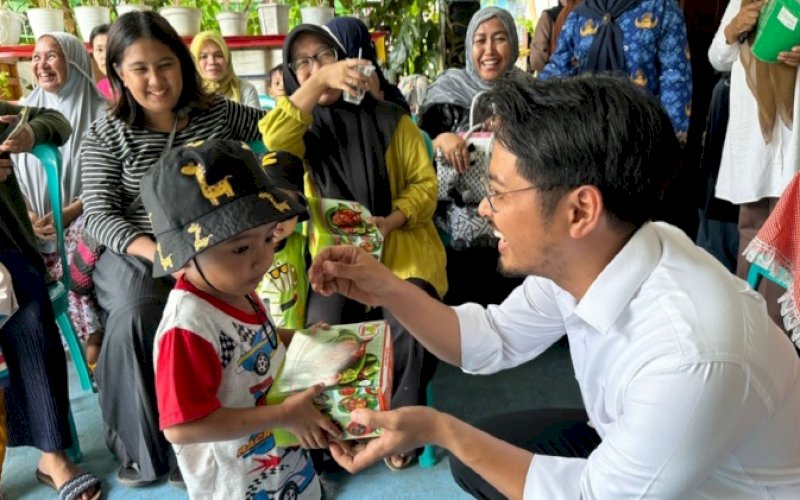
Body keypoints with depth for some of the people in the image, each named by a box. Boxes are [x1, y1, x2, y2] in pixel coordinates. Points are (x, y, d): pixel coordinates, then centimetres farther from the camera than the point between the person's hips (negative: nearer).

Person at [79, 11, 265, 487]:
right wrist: (158, 252, -26)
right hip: (134, 255, -1)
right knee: (139, 313, -32)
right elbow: (100, 215, -9)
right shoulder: (106, 136, 0)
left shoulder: (216, 113, 5)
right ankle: (139, 444, -8)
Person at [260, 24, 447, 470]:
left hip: (402, 245, -1)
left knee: (407, 327, -25)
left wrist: (391, 221, -16)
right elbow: (273, 139, -17)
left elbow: (425, 183, 3)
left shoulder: (390, 119, 4)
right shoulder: (303, 128, 7)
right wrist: (319, 82, -27)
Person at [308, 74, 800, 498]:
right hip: (627, 445, 6)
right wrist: (389, 290, -14)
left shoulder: (689, 357, -40)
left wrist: (440, 429, -26)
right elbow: (494, 341, -2)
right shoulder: (576, 254, -18)